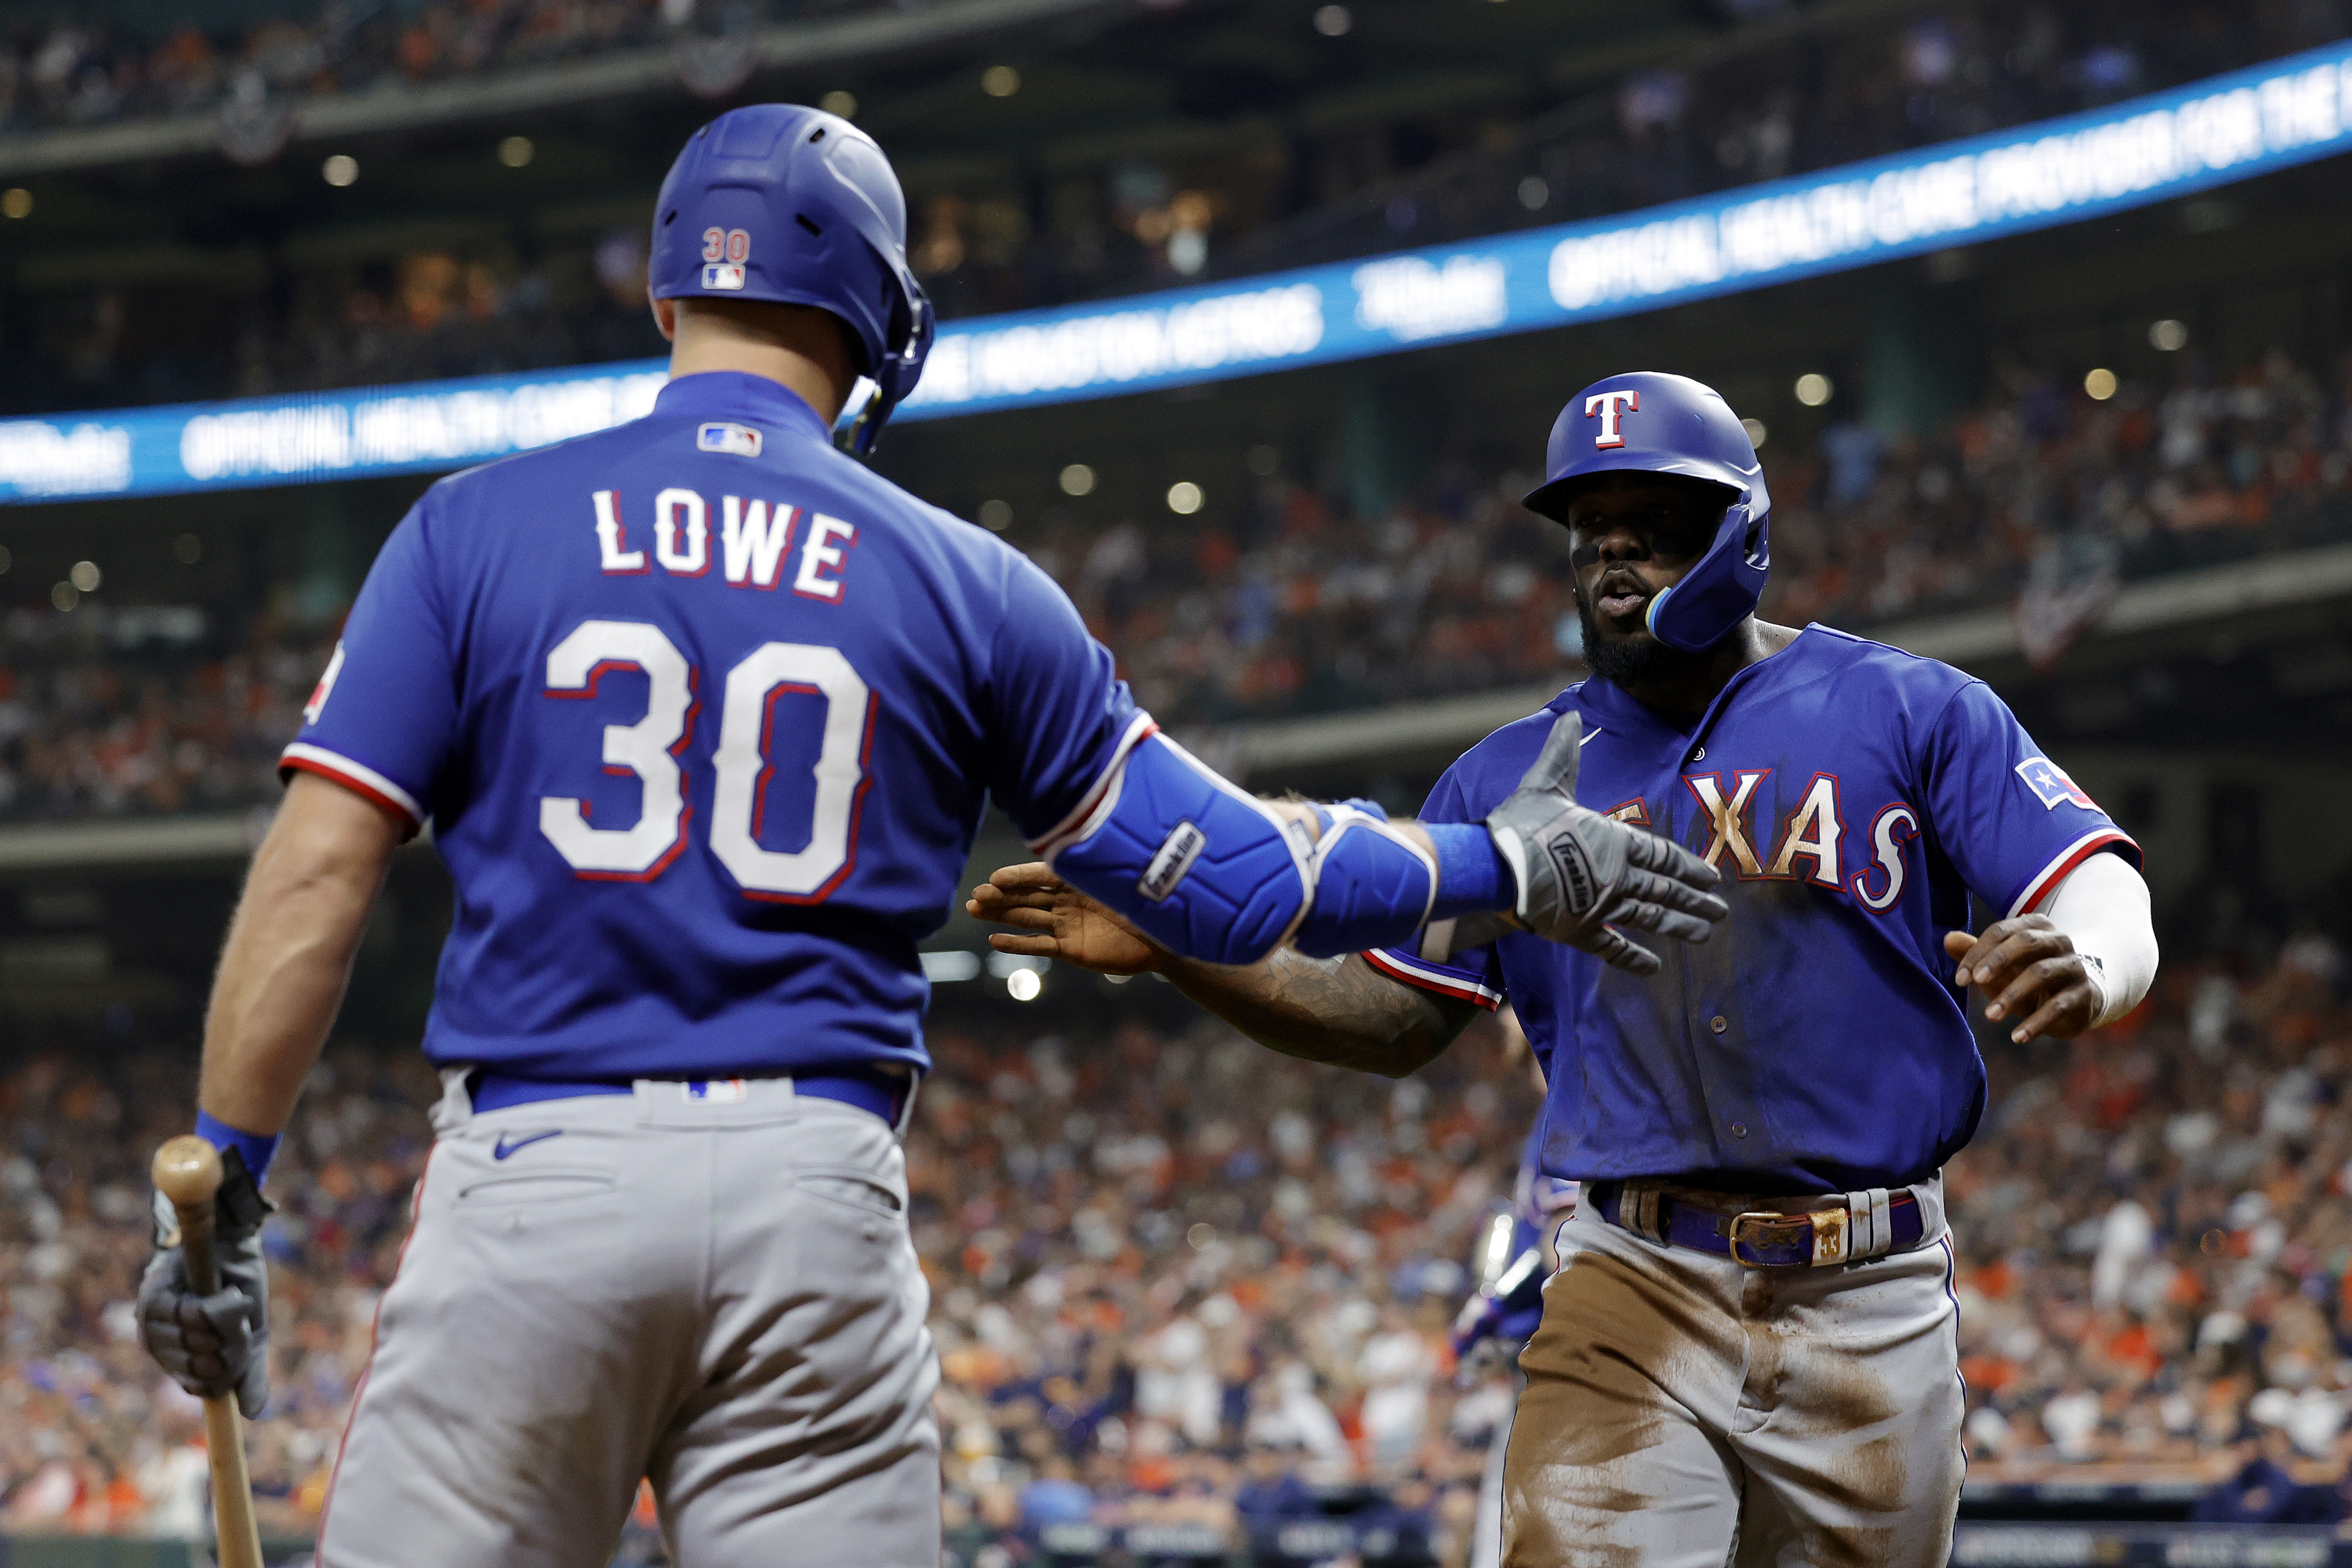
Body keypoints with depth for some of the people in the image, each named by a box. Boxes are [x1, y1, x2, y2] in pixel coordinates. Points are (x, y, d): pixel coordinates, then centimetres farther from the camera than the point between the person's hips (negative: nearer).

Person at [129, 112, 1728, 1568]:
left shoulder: (477, 529, 5)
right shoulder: (964, 583, 7)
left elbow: (319, 873, -2)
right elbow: (1231, 880, 10)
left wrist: (216, 1188, 3)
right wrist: (1506, 865, 24)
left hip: (533, 1171, -1)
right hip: (821, 1203, 1)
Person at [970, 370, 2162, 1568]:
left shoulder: (1908, 711, 3)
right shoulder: (1514, 777, 12)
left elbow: (2111, 900, -5)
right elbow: (1394, 1019, 14)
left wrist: (2080, 970, -30)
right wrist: (1177, 949, -1)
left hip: (1869, 1308, -1)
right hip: (1634, 1291, 1)